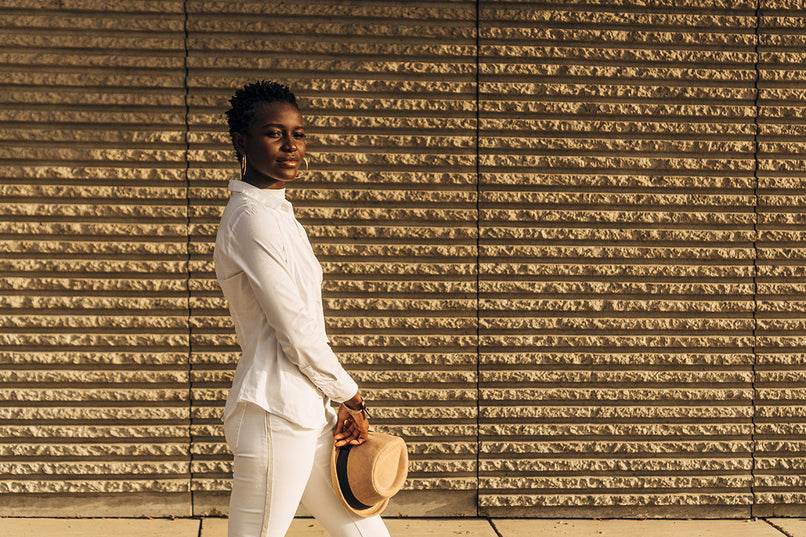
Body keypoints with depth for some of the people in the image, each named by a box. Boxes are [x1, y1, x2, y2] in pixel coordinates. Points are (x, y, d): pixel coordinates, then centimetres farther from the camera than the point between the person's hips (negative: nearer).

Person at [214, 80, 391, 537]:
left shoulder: (279, 215, 17)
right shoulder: (251, 218, -14)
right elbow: (296, 333, -16)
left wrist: (342, 406, 8)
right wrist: (352, 398, -3)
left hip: (308, 413, 10)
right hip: (274, 414, -10)